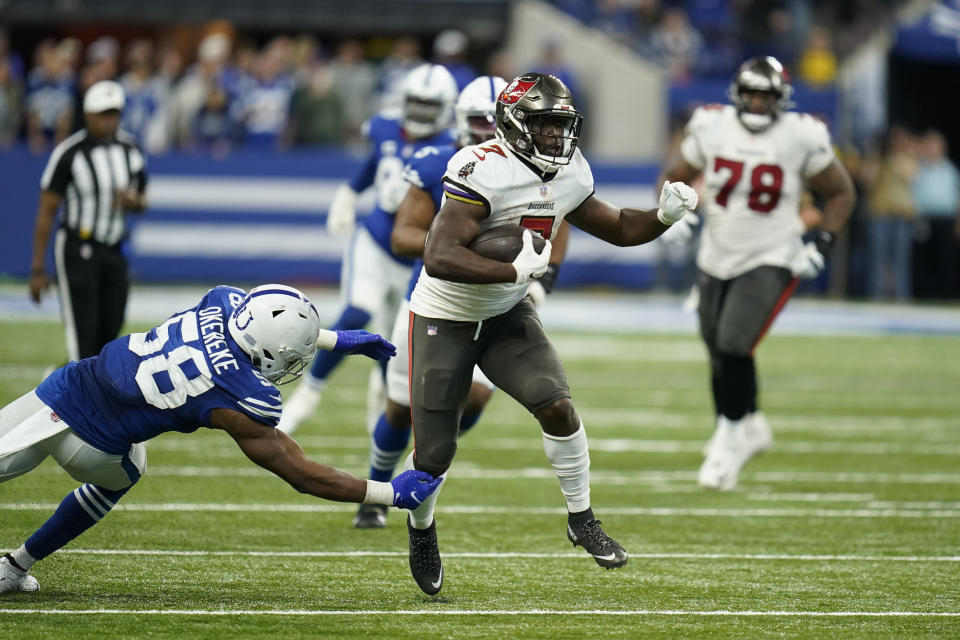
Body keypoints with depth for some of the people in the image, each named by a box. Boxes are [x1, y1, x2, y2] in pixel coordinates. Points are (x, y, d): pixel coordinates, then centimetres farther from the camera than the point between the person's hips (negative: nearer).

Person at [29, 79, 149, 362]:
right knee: (83, 334, -12)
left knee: (109, 333, 6)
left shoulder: (130, 150, 5)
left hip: (114, 252, 6)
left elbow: (142, 201, 19)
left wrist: (134, 202, -8)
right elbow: (46, 211, -7)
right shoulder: (69, 153, -11)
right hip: (78, 250, -6)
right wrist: (38, 269, -8)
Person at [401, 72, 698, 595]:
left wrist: (665, 216, -8)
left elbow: (617, 228, 12)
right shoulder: (483, 170, -28)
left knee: (557, 406, -17)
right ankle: (421, 527, 31)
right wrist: (516, 270, -38)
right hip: (445, 317, -5)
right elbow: (439, 258, -35)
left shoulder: (569, 175, -4)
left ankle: (581, 520, 1)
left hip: (507, 315, 5)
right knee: (434, 454, -1)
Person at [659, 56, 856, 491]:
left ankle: (730, 438, -1)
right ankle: (749, 427, 37)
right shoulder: (710, 129, -5)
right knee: (721, 356, 11)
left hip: (770, 262, -4)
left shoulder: (801, 139, -11)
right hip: (716, 260, 4)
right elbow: (677, 178, 11)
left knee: (734, 346, -20)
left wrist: (822, 245, -7)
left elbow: (841, 193, 3)